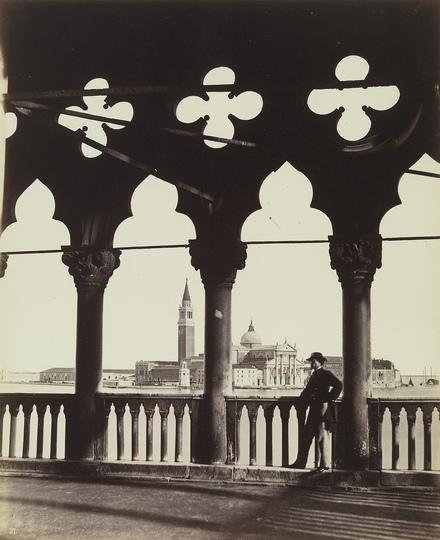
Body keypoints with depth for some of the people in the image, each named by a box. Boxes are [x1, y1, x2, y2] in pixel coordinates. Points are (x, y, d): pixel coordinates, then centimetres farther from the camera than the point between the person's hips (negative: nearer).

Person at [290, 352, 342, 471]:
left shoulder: (325, 374, -5)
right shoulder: (314, 375, 21)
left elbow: (338, 385, -17)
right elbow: (308, 391, 22)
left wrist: (329, 398, -14)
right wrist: (305, 398, 2)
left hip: (323, 409, -9)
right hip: (314, 410, 9)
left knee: (322, 436, -5)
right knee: (305, 436, 7)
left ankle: (325, 464, 2)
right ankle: (300, 462, 12)